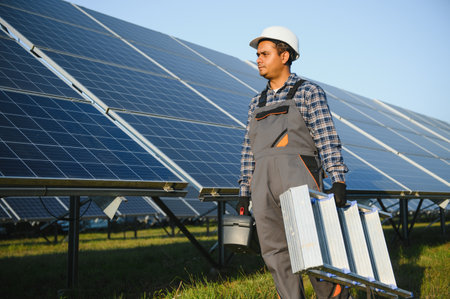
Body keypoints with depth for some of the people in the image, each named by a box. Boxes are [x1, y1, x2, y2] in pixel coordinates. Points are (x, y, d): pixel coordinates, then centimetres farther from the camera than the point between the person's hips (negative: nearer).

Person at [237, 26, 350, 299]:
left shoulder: (309, 92, 8)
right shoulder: (257, 103, 23)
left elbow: (328, 138, -2)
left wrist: (338, 181, -12)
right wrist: (244, 192, 14)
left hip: (298, 177, -5)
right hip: (264, 183, 5)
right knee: (276, 253, 0)